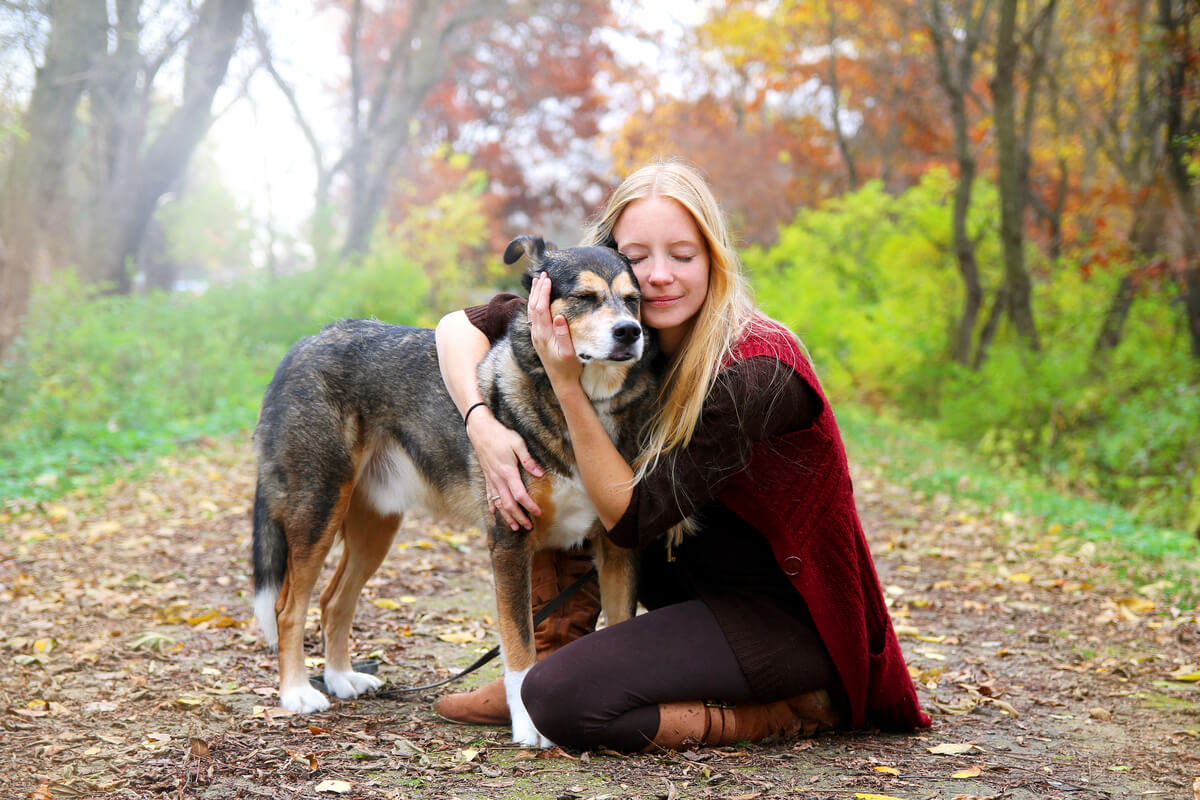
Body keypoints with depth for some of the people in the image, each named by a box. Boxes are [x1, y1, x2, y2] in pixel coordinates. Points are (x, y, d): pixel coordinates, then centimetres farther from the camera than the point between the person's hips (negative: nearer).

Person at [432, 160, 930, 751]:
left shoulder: (755, 375, -26)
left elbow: (631, 519, -23)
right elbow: (461, 324, -1)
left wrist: (567, 383, -29)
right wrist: (482, 424, -19)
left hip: (786, 614, -8)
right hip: (705, 582, 8)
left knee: (561, 700, -22)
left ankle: (786, 712, -7)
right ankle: (546, 659, 6)